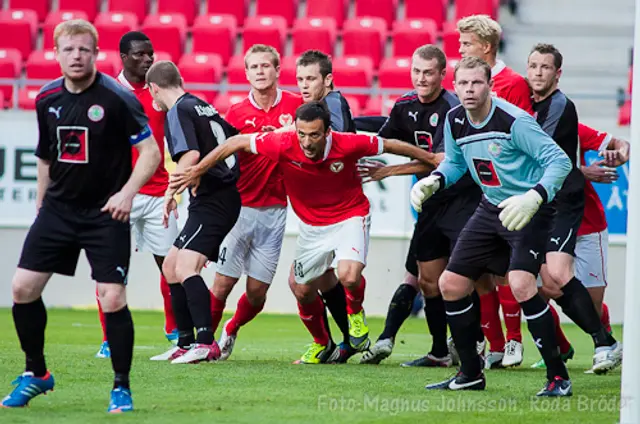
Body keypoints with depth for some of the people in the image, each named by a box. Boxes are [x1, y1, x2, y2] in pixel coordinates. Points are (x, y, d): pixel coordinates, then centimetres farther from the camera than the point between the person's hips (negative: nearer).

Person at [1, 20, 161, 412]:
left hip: (106, 214, -5)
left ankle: (122, 387, 5)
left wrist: (128, 192, -24)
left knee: (113, 299, -11)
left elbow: (151, 152, -12)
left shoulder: (117, 97, -13)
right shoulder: (47, 99, 3)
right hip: (58, 208, 5)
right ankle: (36, 374, 19)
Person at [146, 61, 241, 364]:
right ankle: (185, 344, 20)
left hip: (211, 201, -10)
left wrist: (171, 192, -15)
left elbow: (191, 155, -23)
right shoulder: (203, 106, 17)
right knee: (170, 266, 16)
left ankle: (206, 342, -33)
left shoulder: (178, 112, -9)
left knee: (186, 268, -22)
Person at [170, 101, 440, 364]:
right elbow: (236, 143, -12)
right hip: (311, 227, 3)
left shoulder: (348, 145, -27)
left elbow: (391, 145, -11)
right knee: (304, 292, 11)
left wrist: (433, 160, 1)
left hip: (350, 218, -3)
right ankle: (322, 345, 40)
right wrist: (196, 172, -8)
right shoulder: (284, 145, -25)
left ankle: (355, 312, 8)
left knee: (349, 275, -29)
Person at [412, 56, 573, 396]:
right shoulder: (454, 121, -1)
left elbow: (560, 160, -23)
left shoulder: (514, 121, -23)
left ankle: (558, 376, -17)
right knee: (450, 284, 6)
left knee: (521, 284, -27)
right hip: (491, 208, 8)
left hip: (529, 211, -8)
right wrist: (433, 181, -3)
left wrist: (533, 198, -38)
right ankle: (471, 374, 23)